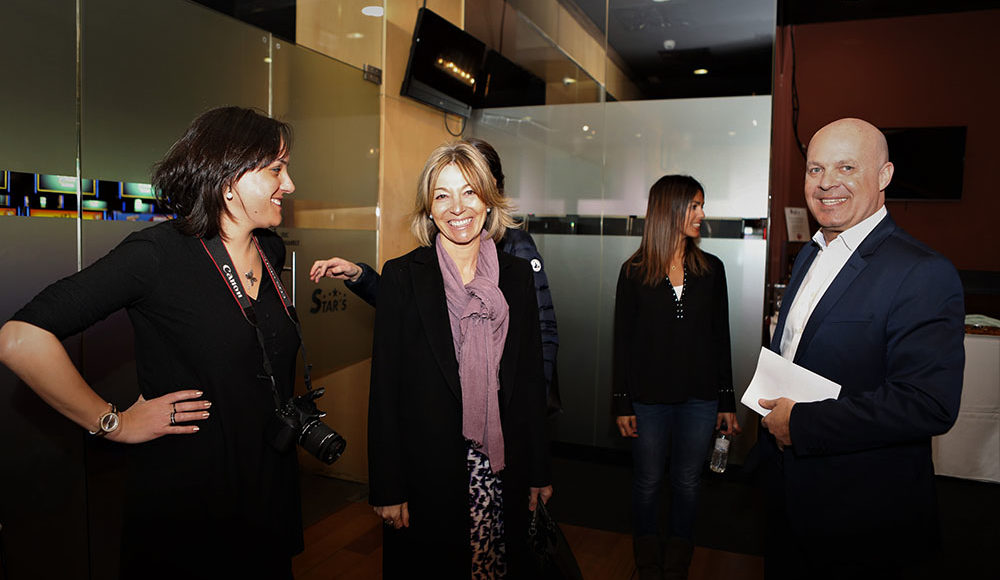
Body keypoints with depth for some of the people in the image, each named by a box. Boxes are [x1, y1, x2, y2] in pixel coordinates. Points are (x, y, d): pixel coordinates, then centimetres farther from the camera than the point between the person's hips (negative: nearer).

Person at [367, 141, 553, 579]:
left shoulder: (516, 275, 3)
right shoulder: (402, 276, -6)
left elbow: (531, 377, 7)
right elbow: (385, 388, -6)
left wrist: (539, 471, 8)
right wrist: (388, 489, -7)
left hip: (503, 471, 3)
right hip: (428, 472, -2)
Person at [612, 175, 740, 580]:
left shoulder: (711, 269, 3)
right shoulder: (634, 273, -4)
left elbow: (720, 338, 5)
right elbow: (623, 341, -2)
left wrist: (727, 400, 5)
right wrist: (622, 403, -3)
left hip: (700, 398, 2)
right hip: (649, 398, -2)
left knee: (687, 483, 13)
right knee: (647, 483, 12)